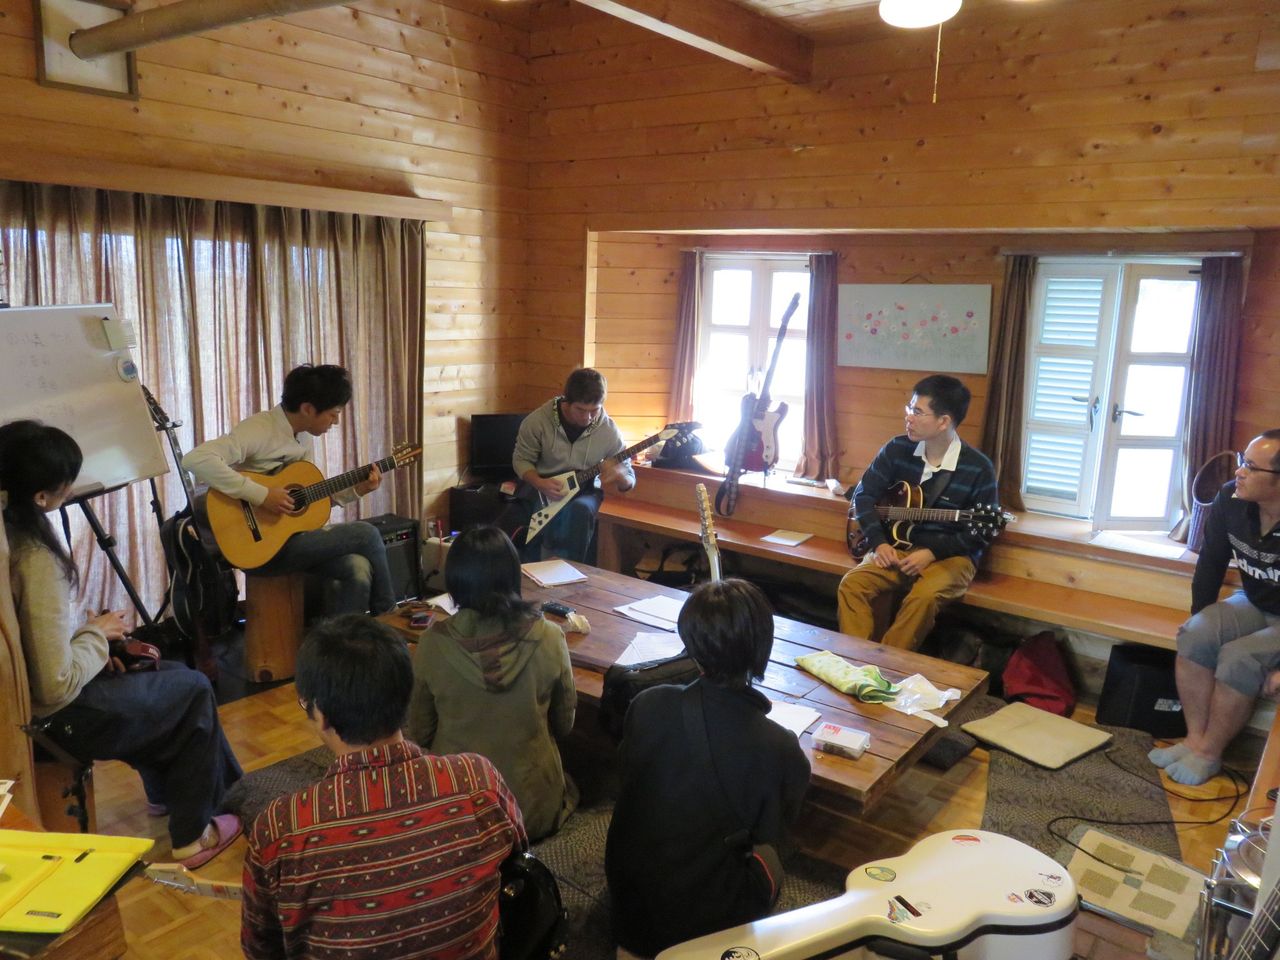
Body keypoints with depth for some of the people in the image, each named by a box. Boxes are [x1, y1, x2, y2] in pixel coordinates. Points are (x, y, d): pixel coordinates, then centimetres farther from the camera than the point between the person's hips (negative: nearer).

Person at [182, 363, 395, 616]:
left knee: (358, 569, -18)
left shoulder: (305, 437, 8)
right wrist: (261, 495, -31)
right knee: (366, 535, -12)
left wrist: (356, 490, 3)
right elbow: (195, 460, -33)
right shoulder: (259, 430, -19)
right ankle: (387, 616, 9)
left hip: (292, 534, 8)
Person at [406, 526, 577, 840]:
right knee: (568, 786, 32)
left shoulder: (432, 645, -17)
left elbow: (419, 734, -3)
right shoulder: (548, 639, -17)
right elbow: (564, 725, -1)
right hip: (534, 812, -1)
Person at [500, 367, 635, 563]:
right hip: (539, 490, 1)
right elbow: (521, 459, -4)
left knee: (580, 511, -36)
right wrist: (539, 484, -24)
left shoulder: (609, 431, -13)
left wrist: (619, 475, -31)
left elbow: (630, 480, -5)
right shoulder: (537, 420, -16)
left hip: (583, 492, -1)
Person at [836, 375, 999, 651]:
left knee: (924, 596, -35)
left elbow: (981, 534, -6)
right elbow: (864, 494, 5)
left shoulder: (978, 468, -10)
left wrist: (932, 553, -18)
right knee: (852, 584, -23)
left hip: (949, 556, -3)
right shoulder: (897, 449, 0)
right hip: (896, 547, 4)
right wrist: (879, 542, -10)